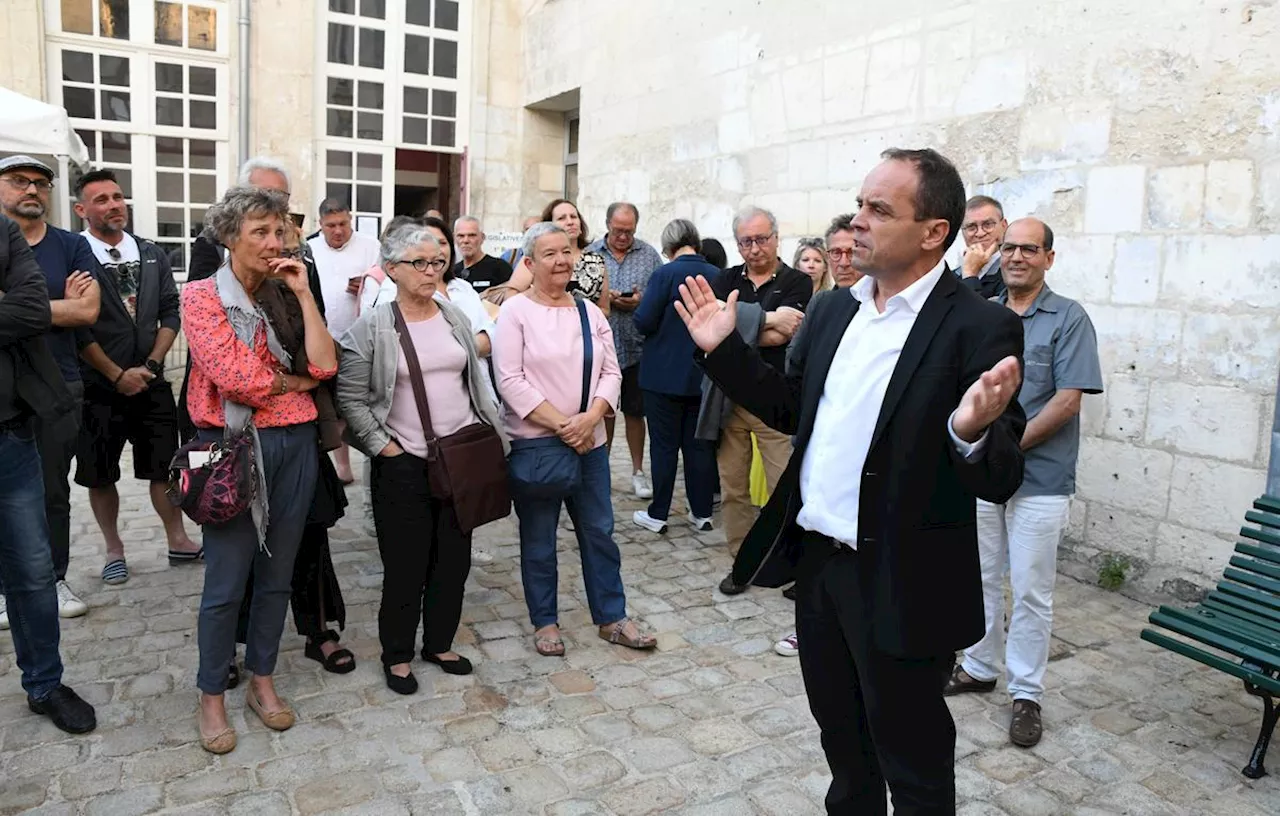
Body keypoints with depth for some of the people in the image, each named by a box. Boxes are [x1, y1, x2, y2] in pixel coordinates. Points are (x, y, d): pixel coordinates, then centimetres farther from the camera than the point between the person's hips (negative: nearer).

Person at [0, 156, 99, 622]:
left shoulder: (71, 247, 5)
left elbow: (89, 311, -8)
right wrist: (62, 305, -13)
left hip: (60, 387, 1)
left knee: (54, 492, 10)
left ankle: (55, 578, 21)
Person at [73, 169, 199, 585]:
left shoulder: (152, 254, 7)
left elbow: (171, 314, 7)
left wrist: (151, 365, -4)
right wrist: (117, 374, -11)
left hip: (151, 381, 3)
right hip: (98, 385, -3)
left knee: (165, 465, 8)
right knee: (100, 473, 8)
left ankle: (178, 542, 21)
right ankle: (114, 550, 23)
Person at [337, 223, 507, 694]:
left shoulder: (455, 318, 7)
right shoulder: (370, 329, -7)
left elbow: (477, 381, 14)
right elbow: (352, 401, -6)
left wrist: (491, 434, 9)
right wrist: (385, 448, -10)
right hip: (404, 463, -4)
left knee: (454, 557, 13)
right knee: (406, 563, 5)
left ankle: (439, 643, 32)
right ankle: (397, 655, 25)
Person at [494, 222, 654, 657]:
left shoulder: (589, 311, 8)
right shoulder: (515, 311, -6)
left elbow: (611, 372, 5)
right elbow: (510, 380, -14)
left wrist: (590, 417, -12)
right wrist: (561, 423, -18)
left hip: (588, 440, 4)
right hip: (534, 443, -4)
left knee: (600, 532, 11)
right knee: (538, 539, 8)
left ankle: (611, 617, 25)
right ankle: (544, 621, 25)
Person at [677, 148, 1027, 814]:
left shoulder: (980, 327, -16)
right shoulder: (833, 311, 5)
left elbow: (1000, 482, -18)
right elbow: (790, 409, 14)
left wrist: (972, 433, -39)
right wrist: (725, 349, 6)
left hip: (900, 585, -6)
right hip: (816, 562, 7)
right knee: (842, 742, 26)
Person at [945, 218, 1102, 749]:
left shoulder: (1068, 318, -6)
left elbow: (1069, 400, -12)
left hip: (1039, 479, -4)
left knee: (1031, 591, 4)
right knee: (981, 578, 15)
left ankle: (1026, 693, 18)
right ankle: (978, 668, 32)